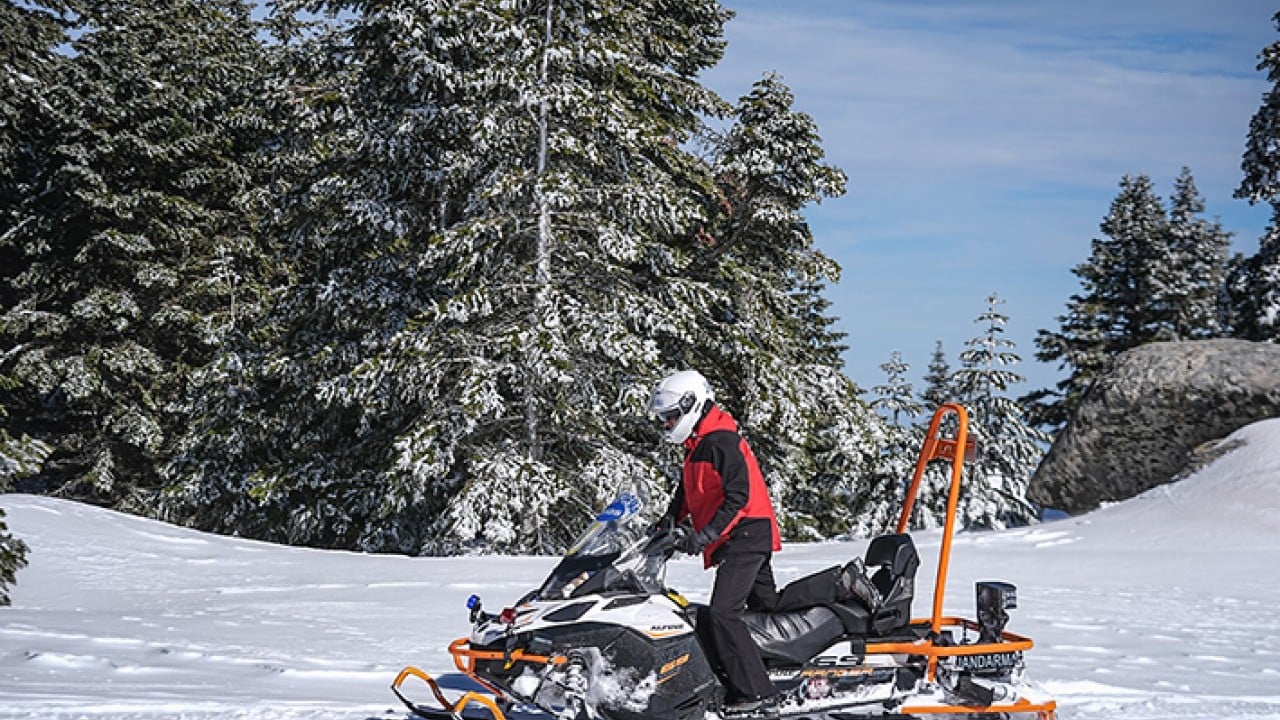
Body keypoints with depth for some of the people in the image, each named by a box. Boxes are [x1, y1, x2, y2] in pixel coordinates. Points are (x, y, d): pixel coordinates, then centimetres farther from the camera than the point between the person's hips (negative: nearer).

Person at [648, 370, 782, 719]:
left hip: (745, 535, -11)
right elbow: (687, 493, 26)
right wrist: (670, 519, 8)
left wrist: (703, 536, -27)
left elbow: (737, 498, -22)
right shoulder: (697, 446, 16)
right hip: (749, 539, 11)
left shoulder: (721, 442, -16)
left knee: (722, 614, -20)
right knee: (767, 608, 19)